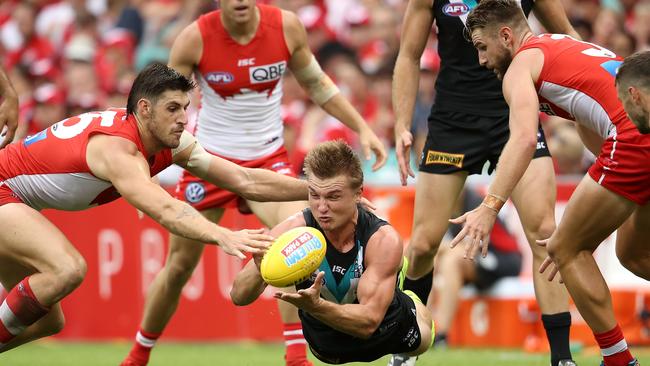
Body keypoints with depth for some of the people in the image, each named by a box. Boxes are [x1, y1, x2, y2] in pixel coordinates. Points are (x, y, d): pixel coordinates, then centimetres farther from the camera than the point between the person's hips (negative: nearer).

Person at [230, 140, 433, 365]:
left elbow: (369, 322, -43)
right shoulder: (294, 231, -34)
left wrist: (314, 306, -62)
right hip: (324, 347, 1)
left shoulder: (383, 240, -38)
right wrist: (259, 271, -57)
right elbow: (238, 297, -32)